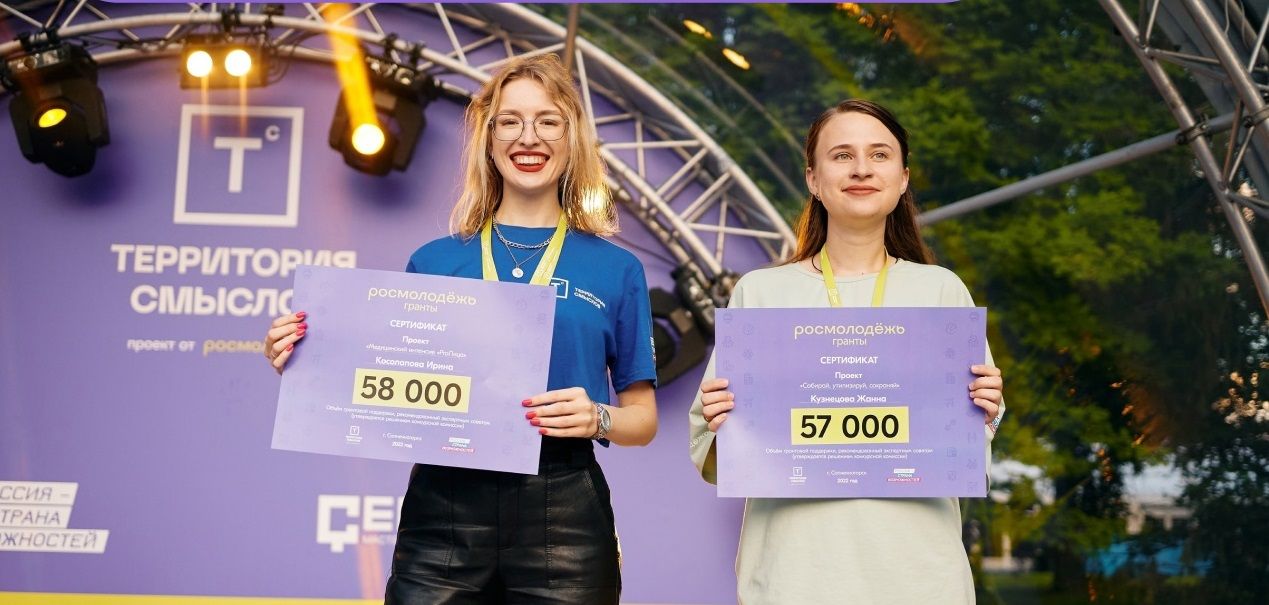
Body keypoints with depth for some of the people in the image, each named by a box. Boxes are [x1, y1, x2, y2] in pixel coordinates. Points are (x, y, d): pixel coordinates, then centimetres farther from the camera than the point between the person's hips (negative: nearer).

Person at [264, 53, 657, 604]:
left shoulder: (615, 270, 7)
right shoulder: (434, 263, 10)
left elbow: (643, 419, 10)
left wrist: (598, 419, -11)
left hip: (563, 514, 0)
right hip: (443, 508, 1)